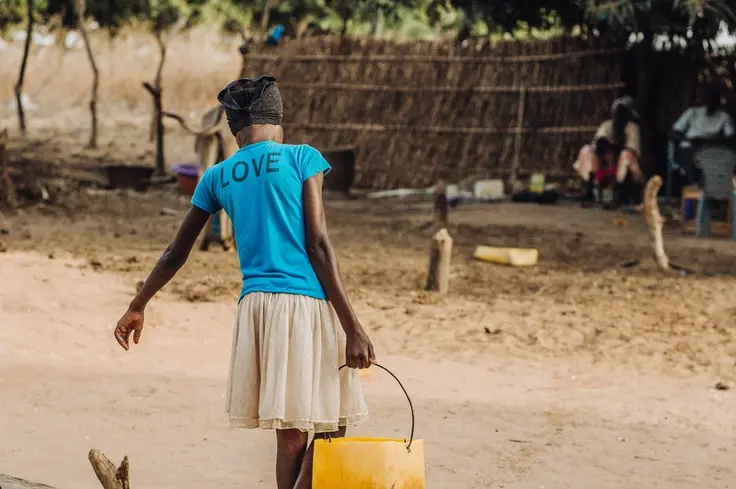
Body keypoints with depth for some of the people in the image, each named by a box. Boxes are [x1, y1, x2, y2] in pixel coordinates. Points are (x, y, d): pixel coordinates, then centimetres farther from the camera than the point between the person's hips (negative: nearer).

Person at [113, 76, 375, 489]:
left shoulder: (218, 177, 12)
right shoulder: (302, 159, 0)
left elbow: (176, 254, 20)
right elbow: (318, 244, -7)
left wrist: (137, 308, 34)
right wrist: (353, 328, -8)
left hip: (255, 304, 5)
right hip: (308, 304, -5)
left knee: (291, 436, 11)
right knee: (331, 429, 3)